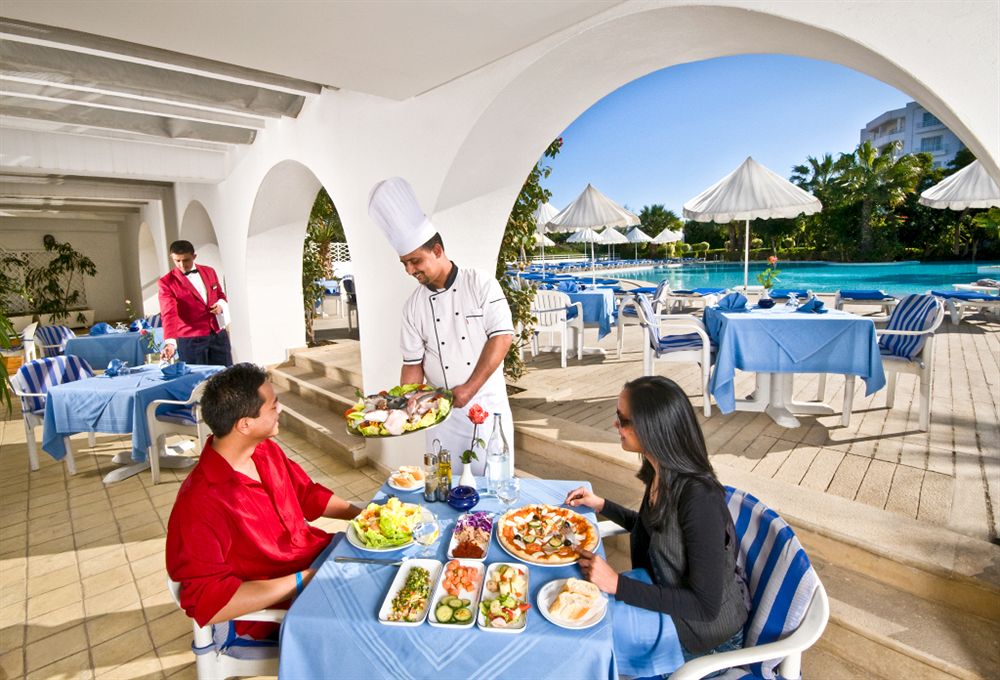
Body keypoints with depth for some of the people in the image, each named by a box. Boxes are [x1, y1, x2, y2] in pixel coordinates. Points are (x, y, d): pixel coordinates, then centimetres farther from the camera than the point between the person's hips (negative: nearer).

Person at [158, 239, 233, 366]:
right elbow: (169, 314, -17)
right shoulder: (166, 282, -7)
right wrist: (170, 342, -30)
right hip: (190, 340, -4)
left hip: (219, 335, 4)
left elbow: (220, 294, 22)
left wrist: (221, 304, -3)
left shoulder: (209, 271, 8)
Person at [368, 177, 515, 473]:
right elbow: (413, 362, 7)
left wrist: (469, 388, -14)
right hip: (442, 411, 3)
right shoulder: (414, 305, 3)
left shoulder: (481, 283, -6)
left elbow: (502, 337, -11)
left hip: (487, 403, -2)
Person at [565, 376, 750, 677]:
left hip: (706, 622, -7)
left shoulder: (699, 498, -33)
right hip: (666, 585, 7)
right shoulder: (660, 471, -9)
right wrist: (601, 505, 7)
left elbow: (705, 606, -26)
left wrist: (618, 585, -29)